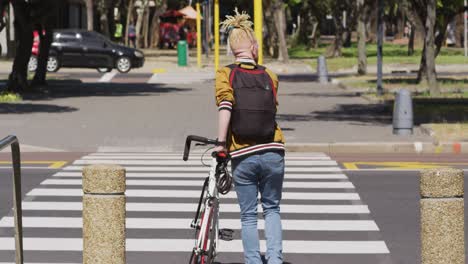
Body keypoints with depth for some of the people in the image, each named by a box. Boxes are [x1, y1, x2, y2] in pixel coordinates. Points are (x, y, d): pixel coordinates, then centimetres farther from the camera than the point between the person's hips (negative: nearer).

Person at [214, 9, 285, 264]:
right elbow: (272, 111, 5)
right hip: (272, 152, 2)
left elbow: (225, 106, -16)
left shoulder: (226, 74, -2)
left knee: (248, 216, 10)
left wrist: (221, 143, -15)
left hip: (243, 156, -2)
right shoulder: (269, 76, 5)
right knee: (271, 209, 18)